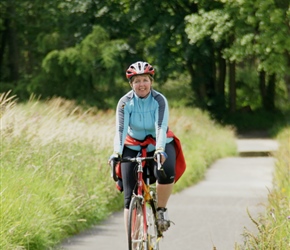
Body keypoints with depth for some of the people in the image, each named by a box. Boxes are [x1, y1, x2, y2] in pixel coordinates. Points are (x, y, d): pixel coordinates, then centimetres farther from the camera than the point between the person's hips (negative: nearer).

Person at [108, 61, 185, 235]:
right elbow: (120, 130, -25)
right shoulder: (125, 102, -14)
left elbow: (161, 127, -30)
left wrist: (160, 150, -48)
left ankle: (161, 210, -9)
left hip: (159, 145, -1)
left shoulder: (159, 100, -17)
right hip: (133, 147, 1)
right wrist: (117, 153, -42)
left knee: (166, 173, -35)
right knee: (130, 197, -7)